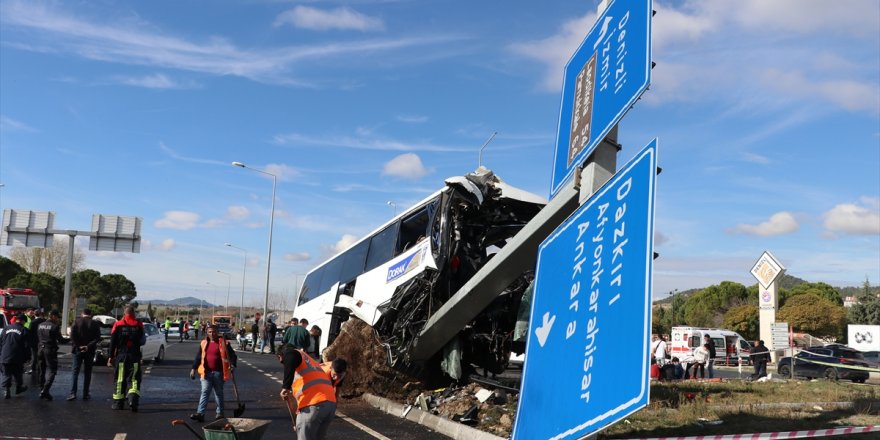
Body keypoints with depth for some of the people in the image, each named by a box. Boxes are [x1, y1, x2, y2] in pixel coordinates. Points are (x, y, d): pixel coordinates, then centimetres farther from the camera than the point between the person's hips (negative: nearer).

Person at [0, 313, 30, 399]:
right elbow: (26, 346, -6)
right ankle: (18, 388, 29)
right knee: (17, 374, 16)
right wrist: (27, 357, 3)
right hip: (17, 357, -2)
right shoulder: (24, 330, -6)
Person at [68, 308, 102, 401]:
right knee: (87, 373, 8)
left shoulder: (77, 322, 0)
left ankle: (73, 393, -6)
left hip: (78, 350, 0)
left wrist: (78, 346, -8)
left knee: (75, 372, 4)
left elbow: (72, 336, -9)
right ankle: (85, 394, 7)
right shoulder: (95, 324, 0)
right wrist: (88, 346, -10)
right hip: (89, 351, 0)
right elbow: (97, 338, -8)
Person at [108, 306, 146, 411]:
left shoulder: (118, 325, -1)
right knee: (134, 379, 1)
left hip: (121, 356, 0)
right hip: (134, 356, 0)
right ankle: (133, 400, -18)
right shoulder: (139, 325, 0)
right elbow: (142, 341, 5)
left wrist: (111, 356, 3)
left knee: (119, 380, 9)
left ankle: (118, 403, 14)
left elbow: (113, 342, -1)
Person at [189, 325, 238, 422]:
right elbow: (198, 357, 13)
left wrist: (232, 365, -19)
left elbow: (232, 355, -3)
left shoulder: (223, 343, -2)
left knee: (218, 393, 9)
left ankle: (220, 413, 20)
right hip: (206, 372, 2)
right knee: (204, 392, -3)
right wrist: (194, 368, 7)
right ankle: (200, 413, -8)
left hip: (219, 373, -2)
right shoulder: (204, 343, 8)